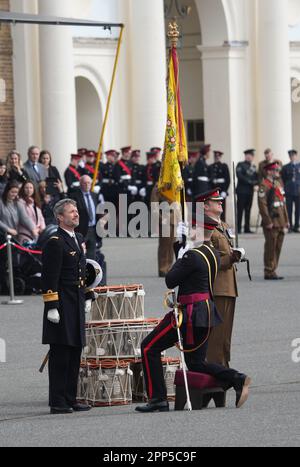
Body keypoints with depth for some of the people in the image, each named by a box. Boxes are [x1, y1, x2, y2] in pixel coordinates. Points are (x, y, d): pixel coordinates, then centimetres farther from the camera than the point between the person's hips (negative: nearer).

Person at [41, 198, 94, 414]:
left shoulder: (79, 240, 16)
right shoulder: (55, 243, -13)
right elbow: (50, 278, -16)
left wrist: (88, 297, 21)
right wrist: (52, 307, -20)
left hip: (76, 307, 9)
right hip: (62, 306, -9)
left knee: (75, 353, 11)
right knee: (60, 354, -6)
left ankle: (70, 399, 16)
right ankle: (58, 402, -4)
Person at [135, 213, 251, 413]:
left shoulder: (193, 256, -18)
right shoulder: (214, 254, 10)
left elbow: (170, 281, -13)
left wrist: (179, 261, 2)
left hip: (192, 313, -9)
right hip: (208, 312, 9)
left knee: (149, 348, 2)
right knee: (196, 363, 18)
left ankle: (158, 399, 0)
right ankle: (237, 379, -1)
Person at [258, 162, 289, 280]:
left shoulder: (278, 184, 17)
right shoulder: (264, 186, -10)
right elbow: (262, 205, -15)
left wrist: (286, 220, 16)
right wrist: (268, 222, -19)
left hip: (280, 222, 8)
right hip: (271, 223, -8)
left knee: (278, 247, 9)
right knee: (271, 248, -5)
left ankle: (272, 271, 16)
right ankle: (269, 272, 0)